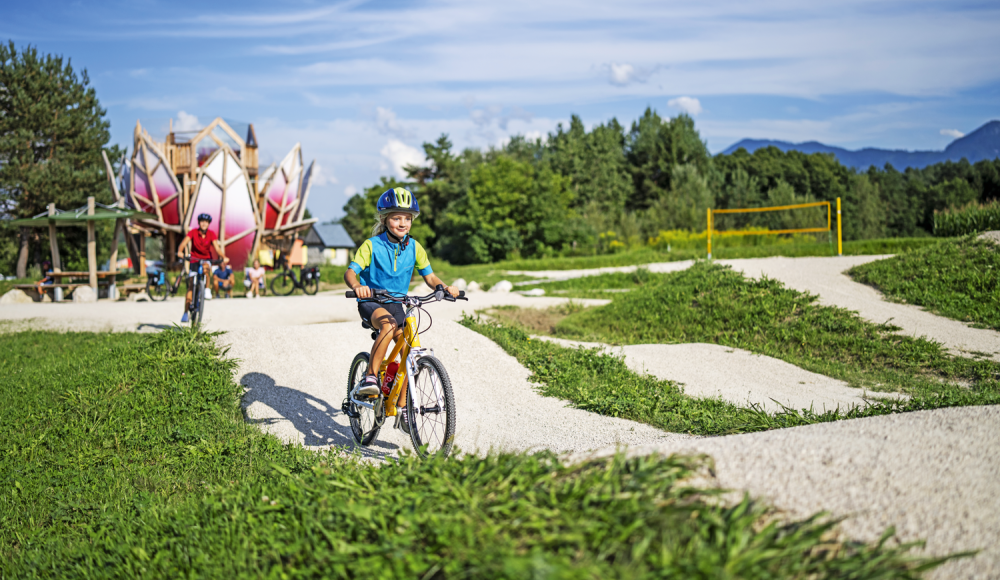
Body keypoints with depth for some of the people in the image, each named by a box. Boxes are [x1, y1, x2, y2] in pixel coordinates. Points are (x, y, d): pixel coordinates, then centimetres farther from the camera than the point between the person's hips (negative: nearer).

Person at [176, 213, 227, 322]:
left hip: (207, 259, 2)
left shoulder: (211, 234, -9)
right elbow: (184, 242, -24)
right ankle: (186, 313, -8)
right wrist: (180, 251, -44)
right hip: (195, 260, -2)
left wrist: (224, 257, -35)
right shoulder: (193, 232, -11)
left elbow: (216, 247, -17)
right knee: (190, 286, -10)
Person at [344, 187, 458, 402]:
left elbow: (429, 276, 1)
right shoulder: (372, 245, -11)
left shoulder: (414, 247, 0)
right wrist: (357, 286, -44)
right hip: (371, 303, -4)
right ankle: (370, 377, -30)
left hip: (395, 303, 4)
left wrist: (444, 287, -20)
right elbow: (350, 272, -21)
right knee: (389, 325, -37)